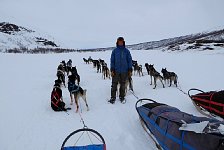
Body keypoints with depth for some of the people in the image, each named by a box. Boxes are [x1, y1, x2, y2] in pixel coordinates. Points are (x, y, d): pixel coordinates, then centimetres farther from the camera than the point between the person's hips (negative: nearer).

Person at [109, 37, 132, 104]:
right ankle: (113, 97, 13)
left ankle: (122, 97, 24)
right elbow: (112, 60, 3)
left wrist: (130, 70, 0)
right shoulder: (115, 51, 3)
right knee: (114, 84, 1)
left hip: (124, 71, 1)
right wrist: (112, 70, -4)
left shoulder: (126, 51, 4)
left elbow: (129, 60, 4)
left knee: (123, 85, 11)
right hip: (116, 71, 0)